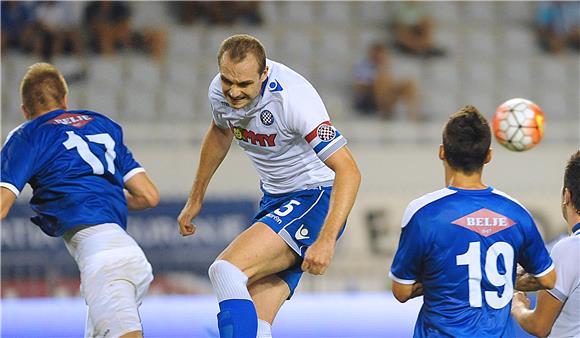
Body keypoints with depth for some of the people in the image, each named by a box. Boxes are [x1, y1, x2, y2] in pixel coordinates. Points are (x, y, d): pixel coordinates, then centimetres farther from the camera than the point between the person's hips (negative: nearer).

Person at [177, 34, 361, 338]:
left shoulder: (291, 98, -27)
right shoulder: (221, 91, -6)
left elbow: (348, 171, -28)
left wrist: (325, 240, -36)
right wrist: (195, 199, 28)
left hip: (316, 198, -7)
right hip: (274, 199, 7)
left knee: (226, 270, -27)